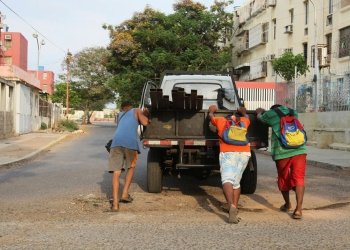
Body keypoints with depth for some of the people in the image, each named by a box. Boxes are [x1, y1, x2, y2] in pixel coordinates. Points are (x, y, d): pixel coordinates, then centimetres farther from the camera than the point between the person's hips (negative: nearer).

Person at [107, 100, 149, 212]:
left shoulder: (120, 114, 35)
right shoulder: (137, 111, 22)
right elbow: (145, 122, 7)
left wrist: (144, 113, 43)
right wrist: (145, 114, 27)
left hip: (116, 141, 3)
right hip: (130, 141, -2)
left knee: (116, 172, 0)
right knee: (131, 167, 22)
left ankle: (115, 204, -9)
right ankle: (125, 194, 12)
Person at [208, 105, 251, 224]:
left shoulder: (221, 121, 20)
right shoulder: (243, 121, 26)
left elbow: (210, 116, 40)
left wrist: (211, 111, 60)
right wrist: (242, 112, 69)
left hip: (228, 153, -4)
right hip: (244, 153, 4)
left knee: (227, 180, -16)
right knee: (236, 181, 19)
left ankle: (231, 206, -38)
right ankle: (235, 206, 18)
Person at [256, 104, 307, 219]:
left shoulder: (271, 114, 13)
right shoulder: (293, 113, 24)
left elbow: (260, 117, 34)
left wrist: (260, 112, 58)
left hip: (282, 152, -2)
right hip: (299, 150, 2)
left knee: (283, 179, 18)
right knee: (298, 178, -2)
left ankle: (288, 205, 33)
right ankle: (298, 209, -15)